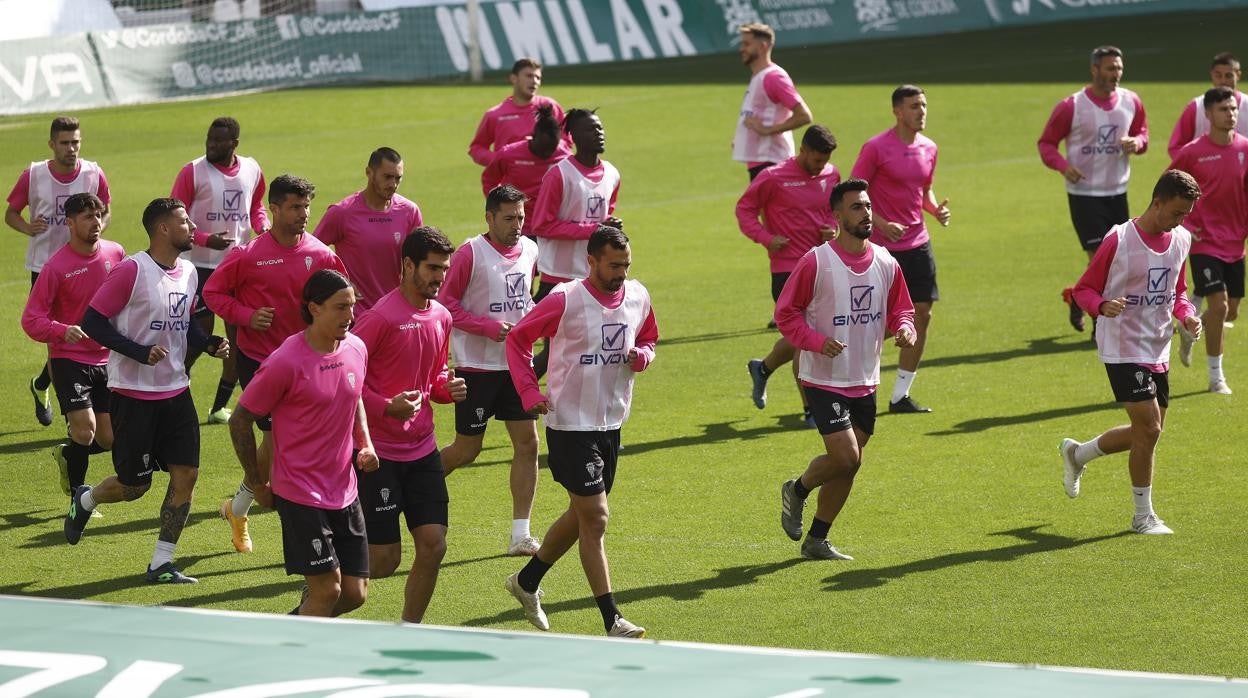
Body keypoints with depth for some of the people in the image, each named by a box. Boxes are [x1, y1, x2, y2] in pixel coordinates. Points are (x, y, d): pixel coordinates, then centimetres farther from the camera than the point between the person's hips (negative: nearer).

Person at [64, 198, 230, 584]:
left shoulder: (188, 272, 7)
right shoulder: (131, 271, -17)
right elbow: (92, 321, -16)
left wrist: (209, 344, 2)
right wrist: (141, 352, -24)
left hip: (176, 390, 7)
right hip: (133, 394, -7)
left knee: (186, 473, -2)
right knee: (135, 485, 1)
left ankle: (161, 565, 6)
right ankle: (84, 500, 35)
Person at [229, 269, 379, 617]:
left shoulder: (356, 349, 3)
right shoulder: (286, 363, -17)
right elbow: (239, 421, -7)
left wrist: (366, 444, 7)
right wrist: (257, 483, -2)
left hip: (345, 493, 7)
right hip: (301, 494, -7)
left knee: (355, 594, 5)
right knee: (328, 588, -11)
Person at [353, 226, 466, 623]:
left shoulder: (441, 318, 8)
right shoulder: (381, 317, -16)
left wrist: (448, 388, 1)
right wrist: (386, 407, -24)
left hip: (422, 449, 7)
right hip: (380, 452, -7)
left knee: (433, 545, 0)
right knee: (384, 561, -6)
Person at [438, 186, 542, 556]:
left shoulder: (529, 251, 7)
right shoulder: (471, 253, -12)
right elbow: (445, 303, -10)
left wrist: (531, 320, 7)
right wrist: (489, 327, -18)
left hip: (516, 364, 6)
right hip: (477, 365, -6)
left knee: (527, 443, -2)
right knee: (466, 450, 0)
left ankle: (520, 535, 3)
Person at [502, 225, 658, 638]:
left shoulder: (638, 298, 2)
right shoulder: (565, 301, -15)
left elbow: (649, 341, 19)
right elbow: (518, 338, -4)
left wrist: (640, 357, -6)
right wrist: (530, 393, -13)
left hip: (611, 423, 7)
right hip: (570, 424, -7)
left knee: (581, 516, 18)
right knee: (595, 519, -9)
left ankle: (527, 582, 38)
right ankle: (612, 621, -7)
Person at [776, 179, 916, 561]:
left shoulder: (886, 264, 2)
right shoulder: (816, 262, -13)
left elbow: (900, 311, 14)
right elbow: (786, 312, -6)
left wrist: (904, 329, -9)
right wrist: (817, 341, -22)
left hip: (865, 383, 6)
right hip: (825, 381, -6)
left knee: (847, 465, 9)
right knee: (846, 457, -15)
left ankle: (816, 541, 23)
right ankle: (798, 489, 15)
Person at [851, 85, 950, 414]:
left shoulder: (928, 148, 8)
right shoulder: (876, 148, -11)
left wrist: (936, 209, 2)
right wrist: (882, 224, -20)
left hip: (918, 244, 6)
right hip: (883, 246, -6)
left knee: (922, 315, 2)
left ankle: (900, 396, 10)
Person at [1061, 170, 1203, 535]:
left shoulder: (1181, 240, 5)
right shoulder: (1119, 240, -14)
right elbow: (1084, 289, -7)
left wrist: (1187, 314, -1)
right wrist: (1103, 306, -29)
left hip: (1158, 351, 7)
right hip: (1123, 350, -7)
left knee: (1146, 434, 12)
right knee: (1149, 428, -12)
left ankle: (1076, 454, 37)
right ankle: (1143, 516, 3)